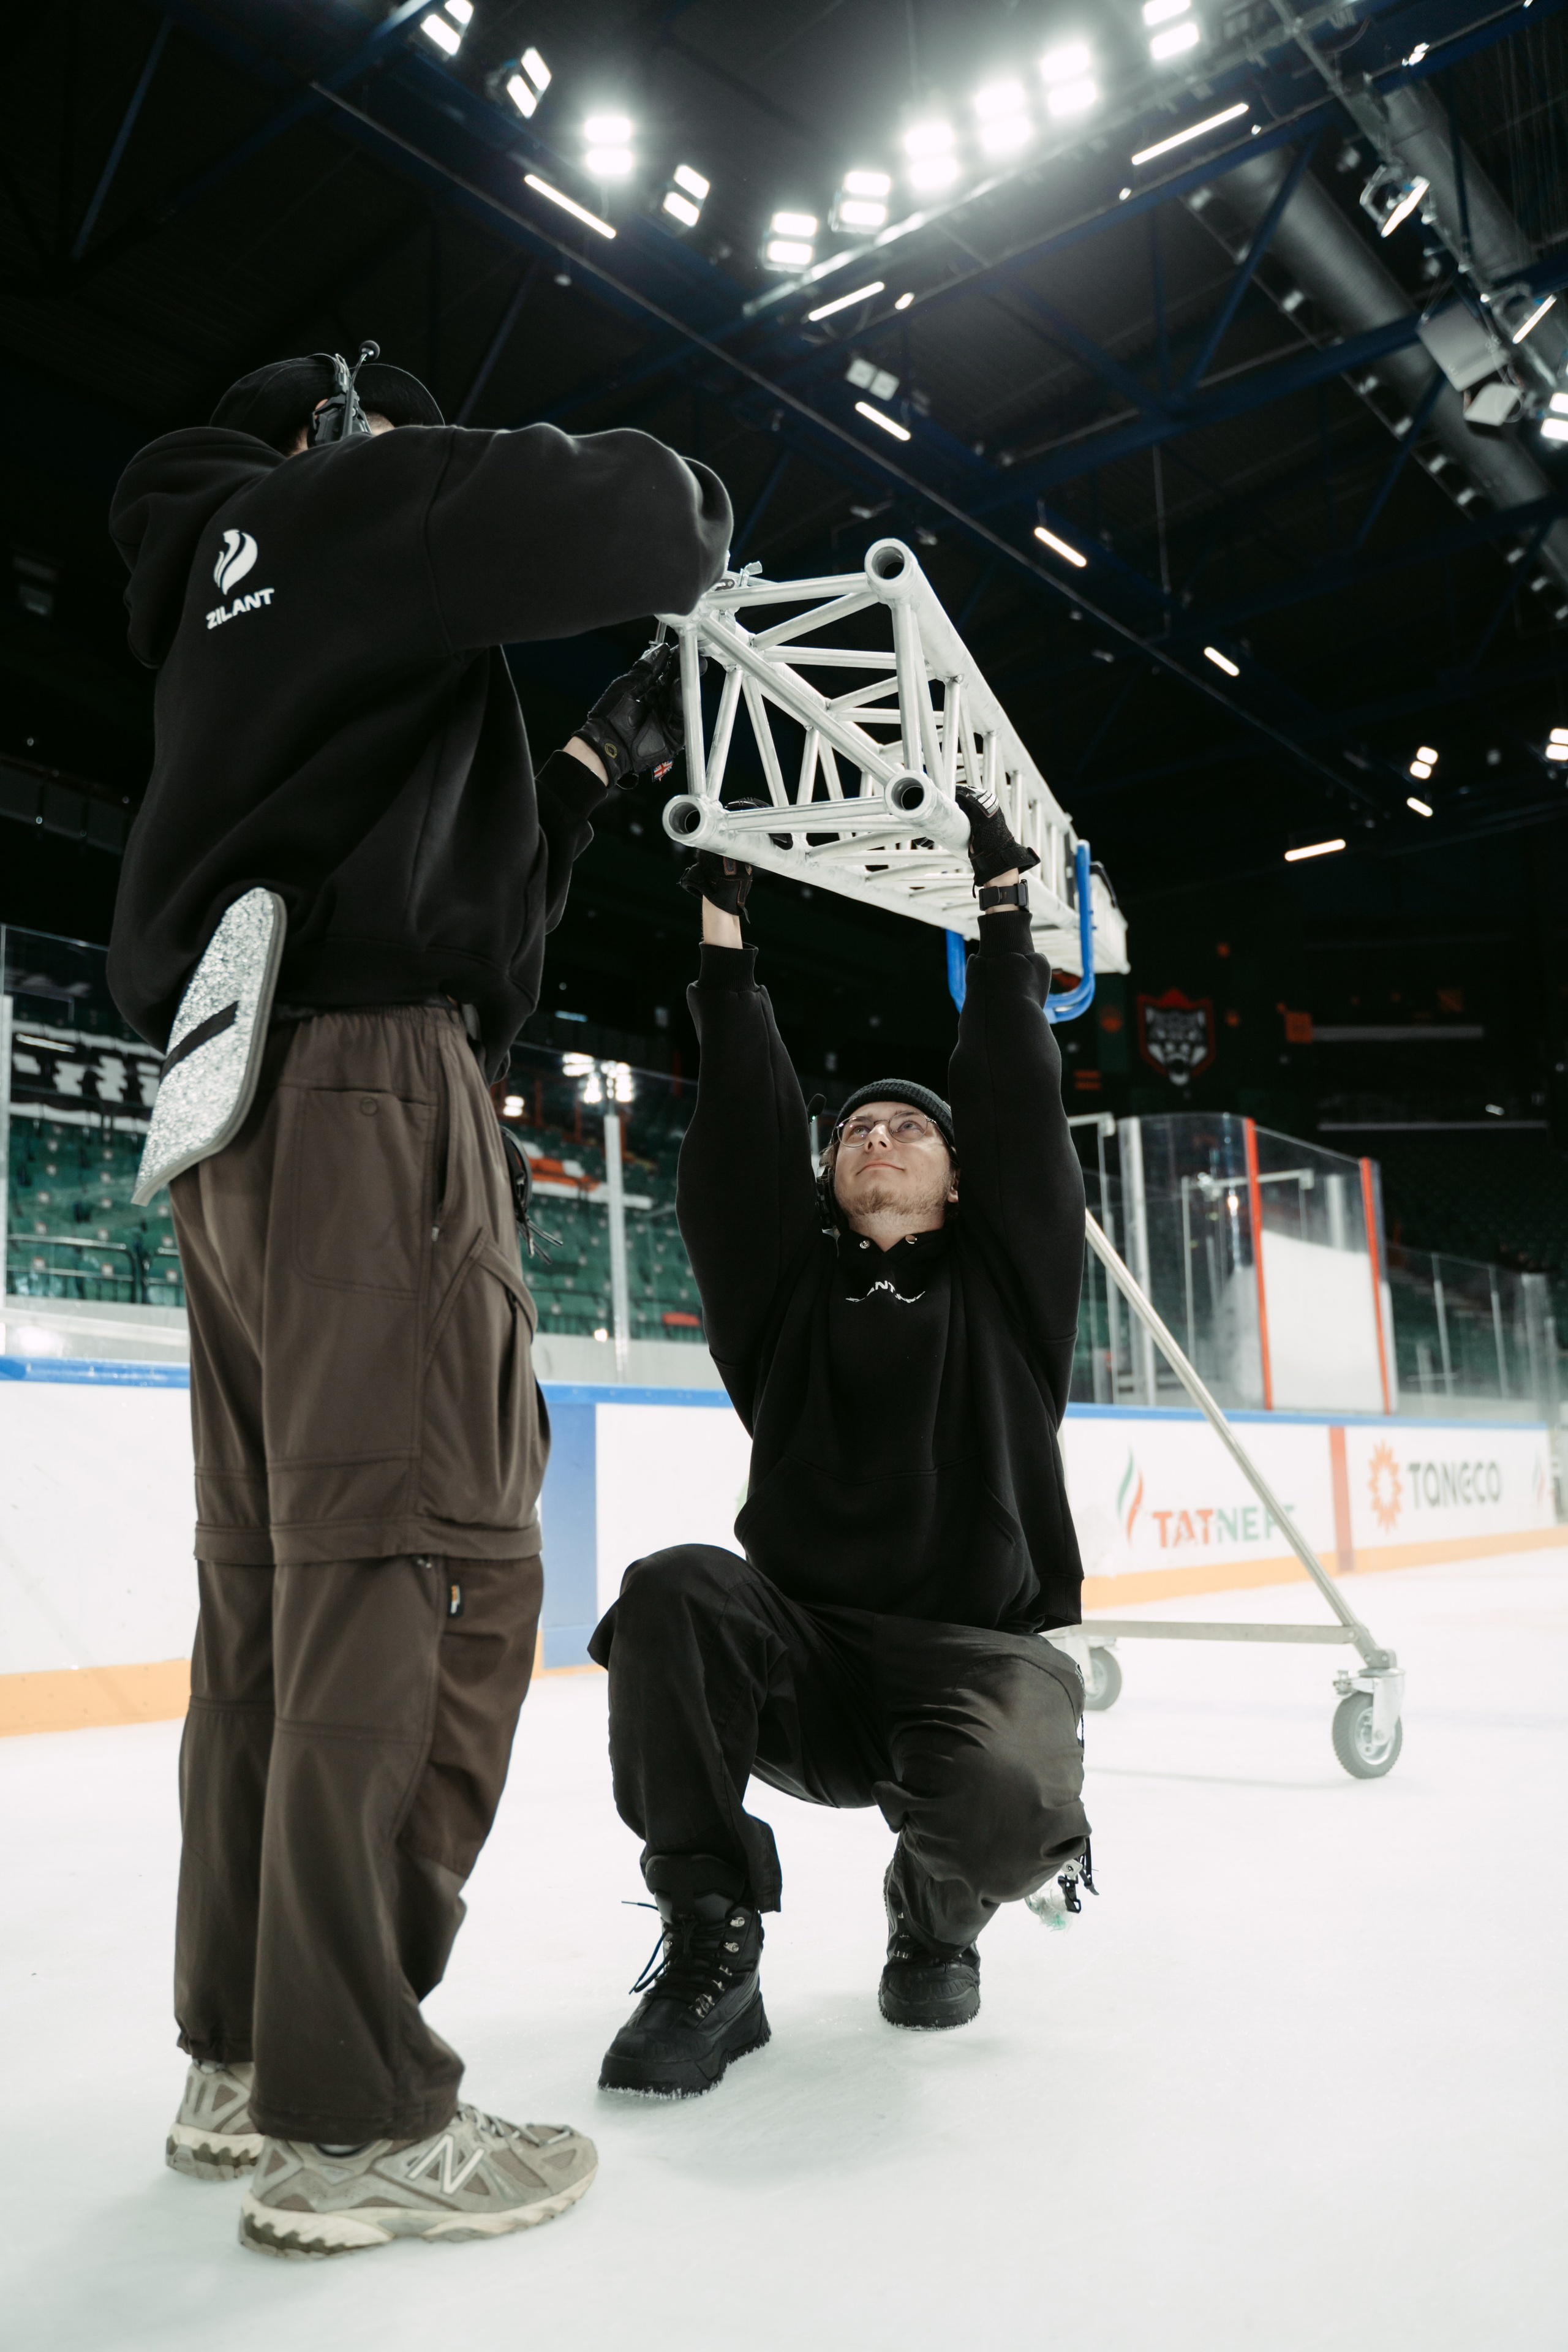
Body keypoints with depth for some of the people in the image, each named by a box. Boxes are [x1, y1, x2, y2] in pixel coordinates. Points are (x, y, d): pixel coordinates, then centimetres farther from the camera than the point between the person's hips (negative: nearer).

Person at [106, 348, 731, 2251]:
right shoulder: (342, 500, 8)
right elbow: (617, 517, -9)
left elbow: (454, 880, 31)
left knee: (276, 1588, 8)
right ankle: (352, 2119, -9)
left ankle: (240, 2065, 15)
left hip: (238, 1113, 10)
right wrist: (691, 517, 14)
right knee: (418, 1570, -12)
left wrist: (597, 768, 29)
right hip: (360, 1081, -10)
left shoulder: (227, 618, 34)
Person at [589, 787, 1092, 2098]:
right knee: (675, 1592, -31)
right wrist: (724, 933, -3)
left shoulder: (1007, 1282, 9)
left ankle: (935, 1916, 7)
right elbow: (743, 1131, 0)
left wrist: (1004, 909, -1)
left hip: (978, 1653, 0)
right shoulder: (786, 1286, 10)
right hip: (803, 1663, 1)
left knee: (1009, 1801, -33)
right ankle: (712, 1951, -17)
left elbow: (1020, 1108, 1)